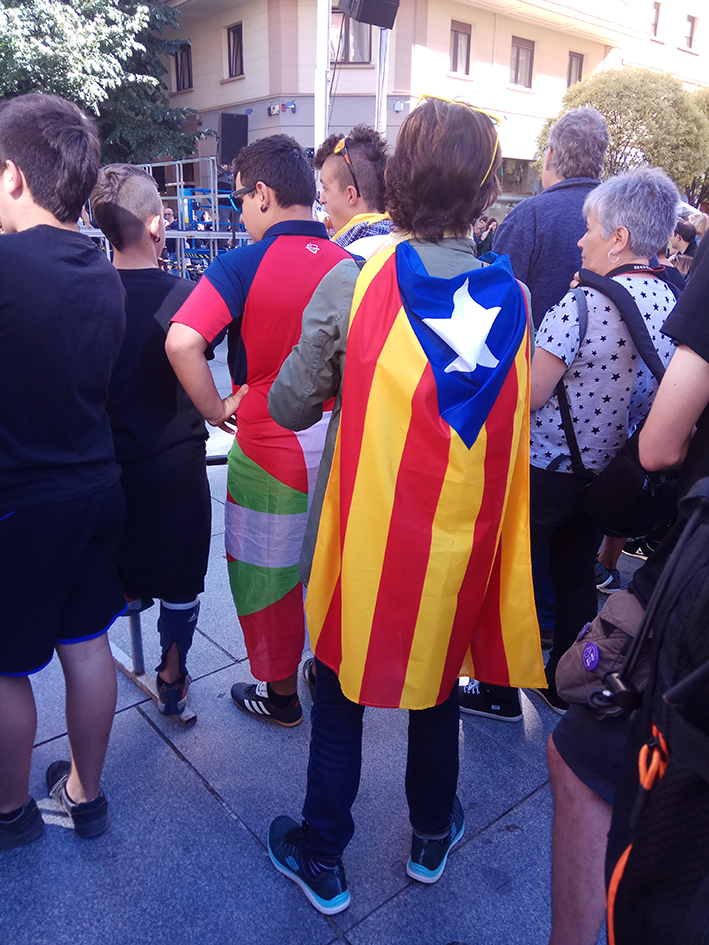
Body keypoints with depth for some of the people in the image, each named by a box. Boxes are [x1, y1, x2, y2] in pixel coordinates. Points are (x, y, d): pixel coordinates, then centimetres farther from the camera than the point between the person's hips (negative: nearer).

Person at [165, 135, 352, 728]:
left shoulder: (242, 267, -15)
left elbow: (183, 341, -28)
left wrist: (215, 409, -13)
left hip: (270, 449, -5)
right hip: (340, 444, 5)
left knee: (268, 573, 14)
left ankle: (279, 694, 31)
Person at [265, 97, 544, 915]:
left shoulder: (352, 284, -15)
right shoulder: (515, 299, -7)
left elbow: (289, 407, -9)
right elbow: (523, 419, 0)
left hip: (363, 537, -2)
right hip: (461, 544, 3)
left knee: (340, 696, 18)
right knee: (438, 690, 24)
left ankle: (322, 861, 37)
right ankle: (432, 838, 47)